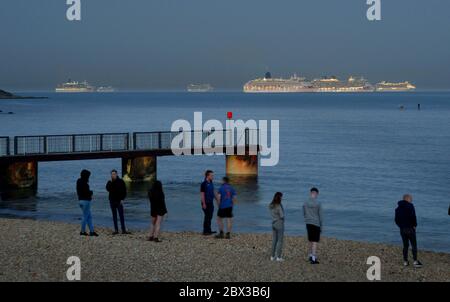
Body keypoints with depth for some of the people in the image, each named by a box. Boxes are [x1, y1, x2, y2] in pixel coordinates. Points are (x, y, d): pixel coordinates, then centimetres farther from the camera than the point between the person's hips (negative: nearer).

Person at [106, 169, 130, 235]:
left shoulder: (121, 182, 1)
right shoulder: (110, 182, 9)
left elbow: (124, 191, 1)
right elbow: (108, 189, -7)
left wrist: (122, 199, -8)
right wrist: (110, 182, -16)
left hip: (119, 201, -3)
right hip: (112, 201, 3)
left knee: (121, 215, -7)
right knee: (114, 216, 4)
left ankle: (123, 230, -7)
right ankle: (116, 230, 6)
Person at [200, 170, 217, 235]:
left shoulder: (211, 183, 10)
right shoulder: (203, 184, -16)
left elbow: (213, 193, 17)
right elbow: (202, 194, -17)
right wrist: (204, 204, -21)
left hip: (211, 203, 8)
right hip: (206, 203, -8)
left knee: (210, 217, 11)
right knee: (207, 217, -6)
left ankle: (208, 230, 17)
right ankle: (205, 231, -1)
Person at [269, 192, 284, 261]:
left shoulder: (271, 205, 5)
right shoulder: (279, 206, -19)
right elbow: (282, 216, -20)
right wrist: (282, 217, 2)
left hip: (274, 224, 7)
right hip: (280, 224, -7)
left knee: (274, 240, 13)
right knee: (280, 241, 0)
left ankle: (272, 256, 14)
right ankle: (278, 257, 0)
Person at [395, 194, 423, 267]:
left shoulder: (398, 208, 11)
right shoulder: (410, 206, -9)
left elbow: (396, 220, 12)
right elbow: (413, 217, -17)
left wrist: (400, 226, 14)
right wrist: (414, 225, -5)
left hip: (402, 229, 6)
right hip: (410, 228, -6)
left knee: (405, 245, 12)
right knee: (414, 245, -1)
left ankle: (405, 261, 11)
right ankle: (415, 261, -6)